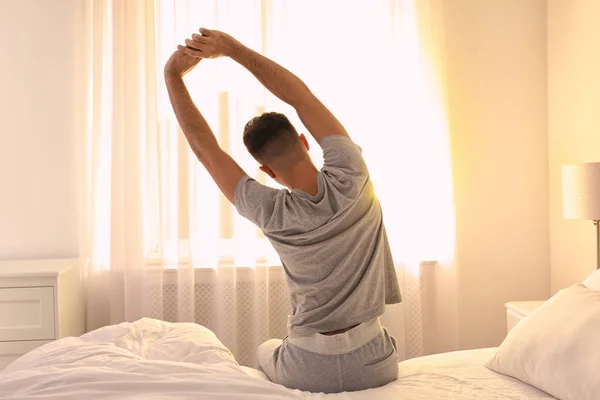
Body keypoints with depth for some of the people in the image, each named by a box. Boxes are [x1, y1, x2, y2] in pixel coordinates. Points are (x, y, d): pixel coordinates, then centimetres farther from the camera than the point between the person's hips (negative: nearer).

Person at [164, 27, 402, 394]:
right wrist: (233, 47, -13)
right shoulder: (351, 178, -20)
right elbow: (299, 95, -13)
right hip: (374, 367, 1)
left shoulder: (273, 214, -20)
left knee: (267, 350, 35)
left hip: (309, 373, -1)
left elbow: (205, 148, -11)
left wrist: (173, 76, -7)